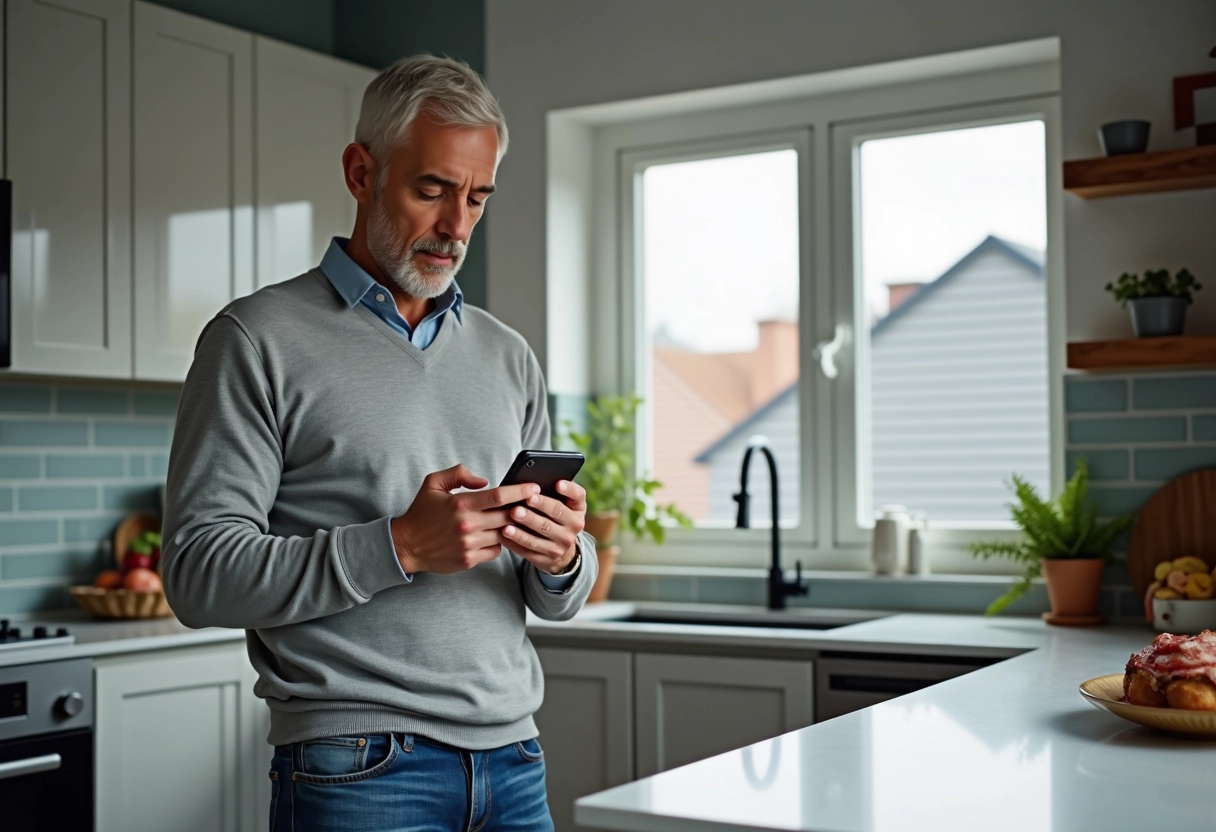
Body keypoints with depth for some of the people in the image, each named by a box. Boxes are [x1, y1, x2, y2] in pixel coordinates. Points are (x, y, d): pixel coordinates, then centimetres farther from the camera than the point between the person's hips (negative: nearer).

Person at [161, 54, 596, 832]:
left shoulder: (508, 357, 12)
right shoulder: (260, 339, -4)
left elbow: (559, 599, 13)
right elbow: (200, 575, -12)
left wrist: (563, 557, -10)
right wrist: (399, 547, -21)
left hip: (513, 760, 5)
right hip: (358, 768, -5)